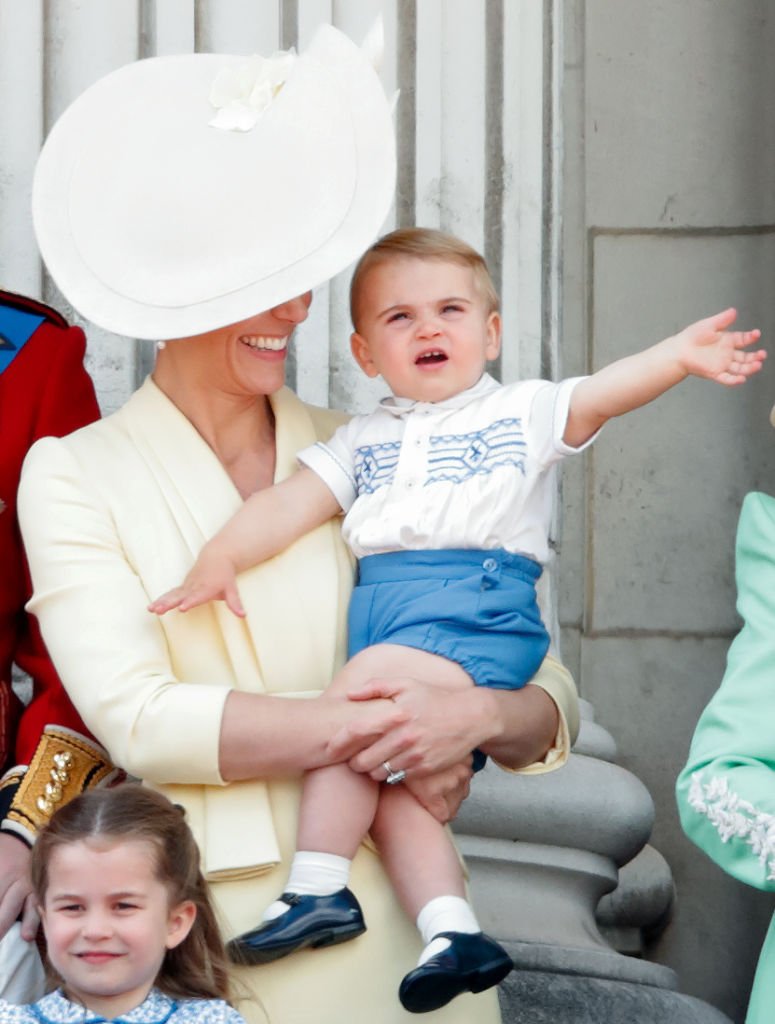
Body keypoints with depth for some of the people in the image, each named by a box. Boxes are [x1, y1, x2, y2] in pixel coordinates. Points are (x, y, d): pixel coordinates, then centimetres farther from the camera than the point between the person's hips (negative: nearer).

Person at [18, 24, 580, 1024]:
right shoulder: (72, 475, 0)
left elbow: (550, 698, 5)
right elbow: (136, 717, -13)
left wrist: (484, 716, -17)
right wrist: (373, 725, -17)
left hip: (393, 917, 2)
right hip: (201, 930, -2)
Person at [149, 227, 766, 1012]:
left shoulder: (521, 412, 12)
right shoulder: (361, 441, 24)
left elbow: (600, 393, -4)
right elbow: (292, 503, 14)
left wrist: (680, 354, -21)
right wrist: (222, 556, -2)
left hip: (476, 603, -6)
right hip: (380, 610, 6)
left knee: (353, 699, -25)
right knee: (385, 779, -10)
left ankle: (319, 890, -20)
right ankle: (452, 933, -10)